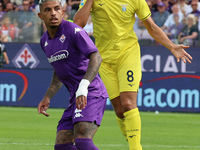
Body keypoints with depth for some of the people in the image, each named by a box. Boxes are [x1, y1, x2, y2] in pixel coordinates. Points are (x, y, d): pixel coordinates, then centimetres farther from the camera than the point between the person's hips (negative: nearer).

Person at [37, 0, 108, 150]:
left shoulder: (73, 30, -11)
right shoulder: (45, 41, 15)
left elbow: (96, 57, -26)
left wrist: (83, 86, -38)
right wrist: (47, 98, 26)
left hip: (91, 93, -9)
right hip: (75, 98, 9)